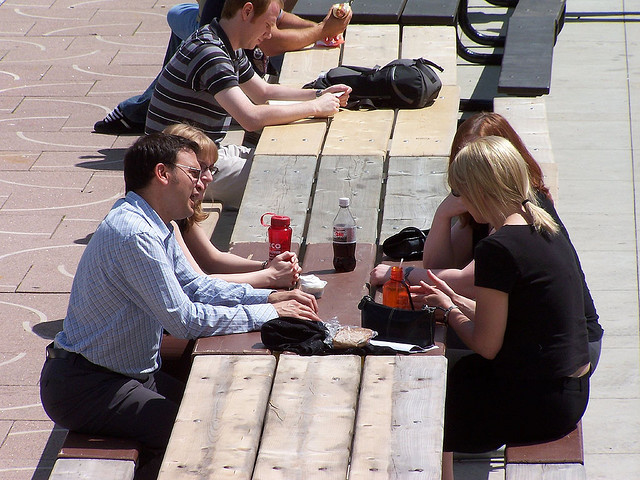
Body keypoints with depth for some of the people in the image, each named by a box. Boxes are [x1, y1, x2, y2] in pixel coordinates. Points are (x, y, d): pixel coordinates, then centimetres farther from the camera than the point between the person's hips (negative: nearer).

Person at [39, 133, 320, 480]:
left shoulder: (156, 227, 8)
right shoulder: (132, 233, -24)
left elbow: (194, 285, 17)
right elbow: (185, 320, -24)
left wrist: (269, 297, 4)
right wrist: (267, 313, -15)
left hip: (129, 372, 10)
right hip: (84, 387, -10)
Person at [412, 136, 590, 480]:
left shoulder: (497, 249, -20)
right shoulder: (547, 232, 7)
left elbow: (486, 345, -15)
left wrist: (449, 311, 2)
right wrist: (457, 302, 17)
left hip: (538, 406, -9)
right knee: (456, 375, 23)